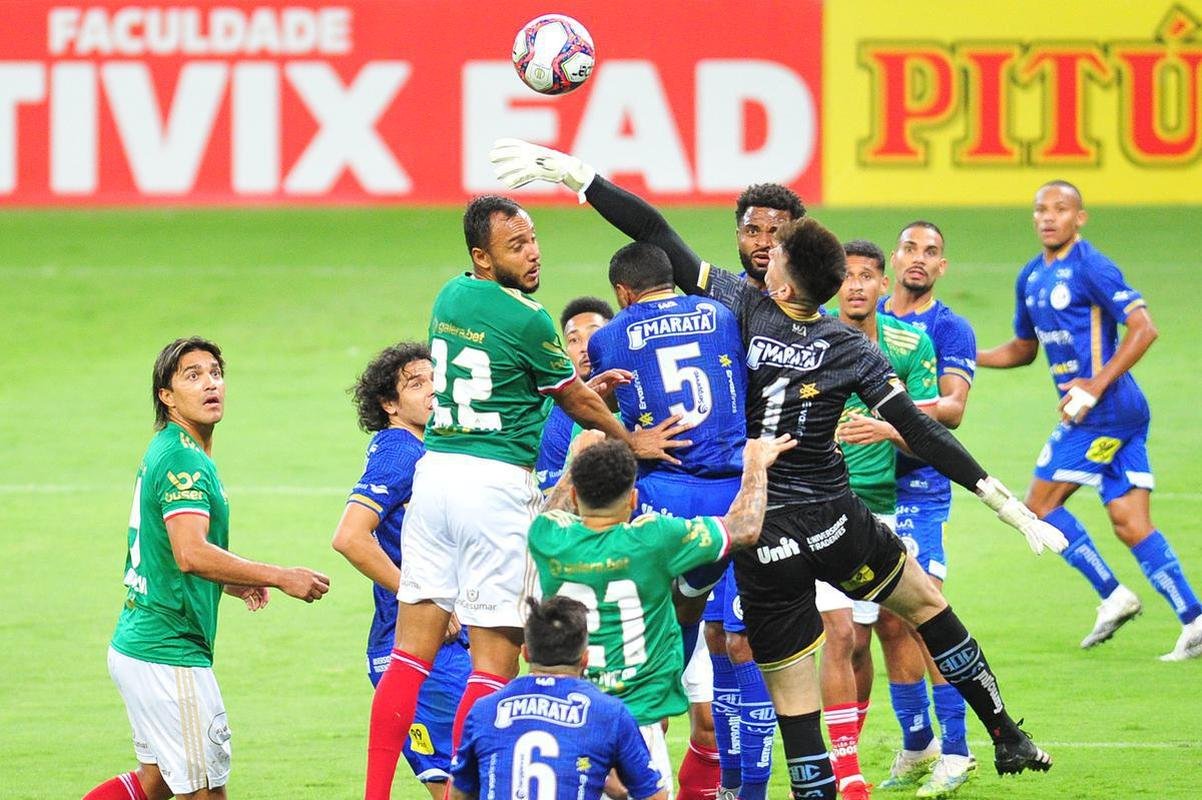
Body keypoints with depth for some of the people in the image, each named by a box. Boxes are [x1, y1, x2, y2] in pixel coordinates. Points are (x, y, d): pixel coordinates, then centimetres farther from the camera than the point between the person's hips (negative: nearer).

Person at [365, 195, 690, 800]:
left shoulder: (450, 297, 10)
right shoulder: (526, 319, -11)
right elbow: (576, 404, 4)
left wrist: (583, 385, 28)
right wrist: (631, 441, 19)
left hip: (434, 471, 7)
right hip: (497, 481, -7)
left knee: (412, 650, 7)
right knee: (495, 658, -2)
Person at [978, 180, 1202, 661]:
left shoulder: (1090, 268, -12)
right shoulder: (1032, 278, 15)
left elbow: (1143, 329, -18)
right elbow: (1023, 349, 28)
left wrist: (1096, 386, -21)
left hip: (1105, 410, -9)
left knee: (1040, 506, -3)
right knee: (1130, 525, 4)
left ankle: (1112, 596, 1)